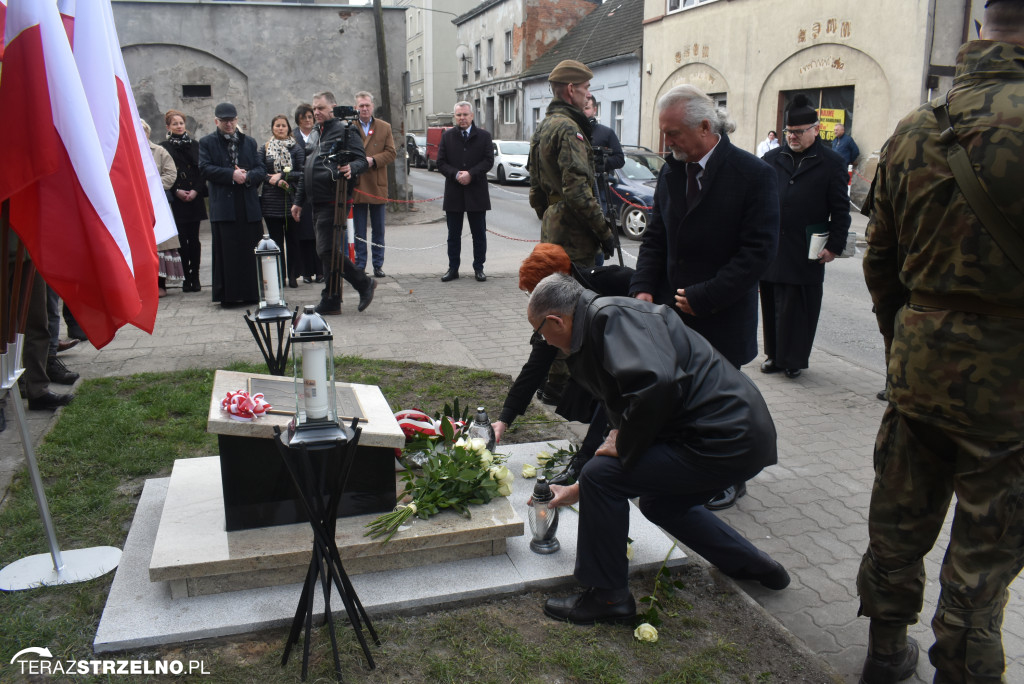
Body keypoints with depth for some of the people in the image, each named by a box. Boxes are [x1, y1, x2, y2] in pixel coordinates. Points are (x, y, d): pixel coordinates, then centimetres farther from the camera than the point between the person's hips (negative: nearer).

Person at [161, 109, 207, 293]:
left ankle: (195, 276, 7)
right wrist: (176, 191, -10)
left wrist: (196, 190, -6)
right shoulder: (163, 147, 5)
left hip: (194, 199, 2)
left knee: (193, 238, 1)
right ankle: (186, 277, 3)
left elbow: (202, 171, 8)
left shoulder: (195, 145, 12)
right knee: (181, 239, -3)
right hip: (175, 201, -2)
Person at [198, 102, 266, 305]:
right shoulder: (207, 142, 9)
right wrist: (232, 174, -15)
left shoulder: (249, 142, 17)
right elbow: (205, 168, -5)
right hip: (223, 206, -3)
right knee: (226, 252, -4)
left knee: (250, 251, 3)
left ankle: (250, 293, 11)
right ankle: (227, 295, 1)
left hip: (249, 206, 3)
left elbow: (261, 170, 9)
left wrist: (247, 176, -12)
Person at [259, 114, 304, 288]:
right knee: (276, 239, 3)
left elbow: (302, 172, -1)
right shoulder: (265, 148, 9)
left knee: (292, 239, -1)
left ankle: (293, 275, 7)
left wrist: (281, 175, -10)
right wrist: (276, 181, -13)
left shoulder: (296, 147, 6)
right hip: (271, 201, 1)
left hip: (291, 199, -1)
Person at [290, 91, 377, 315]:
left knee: (328, 250, -11)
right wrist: (298, 200, 24)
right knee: (330, 251, 9)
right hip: (318, 203, 9)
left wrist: (351, 168, -34)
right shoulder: (315, 134, 21)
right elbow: (306, 170, 25)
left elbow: (361, 160, -12)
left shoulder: (345, 131, -5)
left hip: (334, 201, -9)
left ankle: (330, 301, 2)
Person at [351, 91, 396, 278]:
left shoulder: (385, 127, 9)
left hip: (378, 185, 2)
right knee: (359, 231, 4)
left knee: (378, 230, 8)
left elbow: (391, 153, 3)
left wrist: (373, 160, -12)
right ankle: (359, 265, 11)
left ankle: (378, 265, 16)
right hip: (356, 185, -1)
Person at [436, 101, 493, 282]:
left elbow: (488, 161, -4)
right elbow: (441, 163, 2)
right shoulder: (447, 136, 7)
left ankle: (479, 268, 15)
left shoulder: (483, 136, 3)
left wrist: (471, 174, -17)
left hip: (477, 192, -1)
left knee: (479, 234, 6)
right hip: (453, 193, 1)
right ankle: (453, 268, 16)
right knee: (453, 234, 7)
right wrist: (456, 174, -15)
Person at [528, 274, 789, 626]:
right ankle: (753, 565, 41)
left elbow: (658, 383, -34)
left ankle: (607, 596, 7)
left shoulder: (613, 316, -16)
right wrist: (580, 490, 32)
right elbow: (623, 413, 26)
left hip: (726, 439, -11)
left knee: (602, 477, -10)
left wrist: (624, 446, -16)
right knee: (660, 502, 30)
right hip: (739, 431, 11)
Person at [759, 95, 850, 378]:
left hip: (806, 254, -3)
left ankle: (794, 360, 15)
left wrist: (834, 246, -5)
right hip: (771, 248, 3)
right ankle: (774, 355, 22)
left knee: (798, 309, 3)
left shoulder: (831, 163, 1)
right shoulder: (771, 159, 10)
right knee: (772, 306, 9)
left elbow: (840, 210, 1)